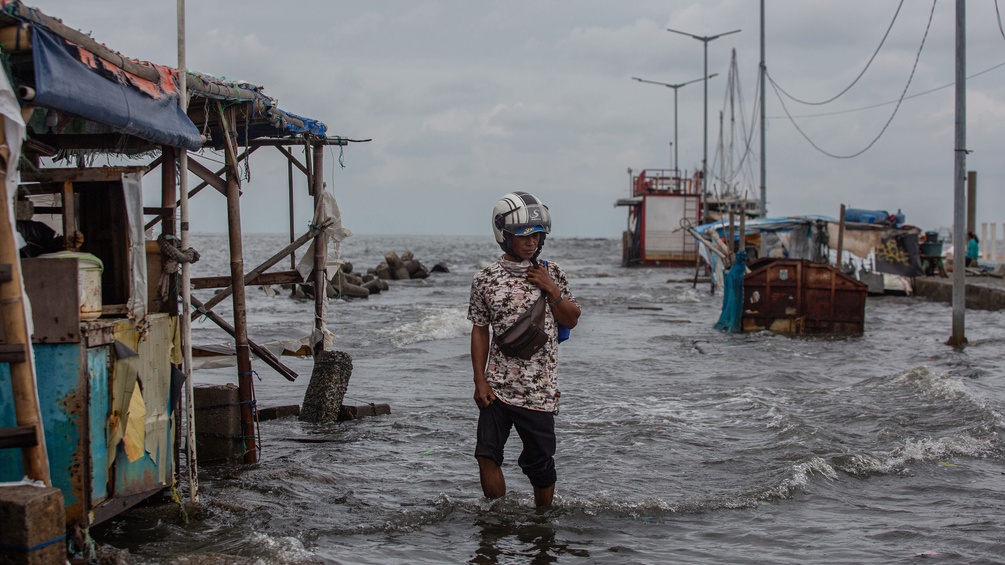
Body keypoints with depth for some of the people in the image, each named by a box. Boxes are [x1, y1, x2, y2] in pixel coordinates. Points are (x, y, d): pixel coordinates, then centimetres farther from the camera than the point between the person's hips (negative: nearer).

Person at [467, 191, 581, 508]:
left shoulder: (551, 274, 3)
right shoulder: (486, 280, 1)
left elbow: (571, 321, 8)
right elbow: (480, 331, 5)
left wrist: (552, 290, -9)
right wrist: (480, 381, -1)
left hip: (540, 389, 0)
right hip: (498, 387, 0)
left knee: (540, 463, 6)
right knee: (487, 454, -7)